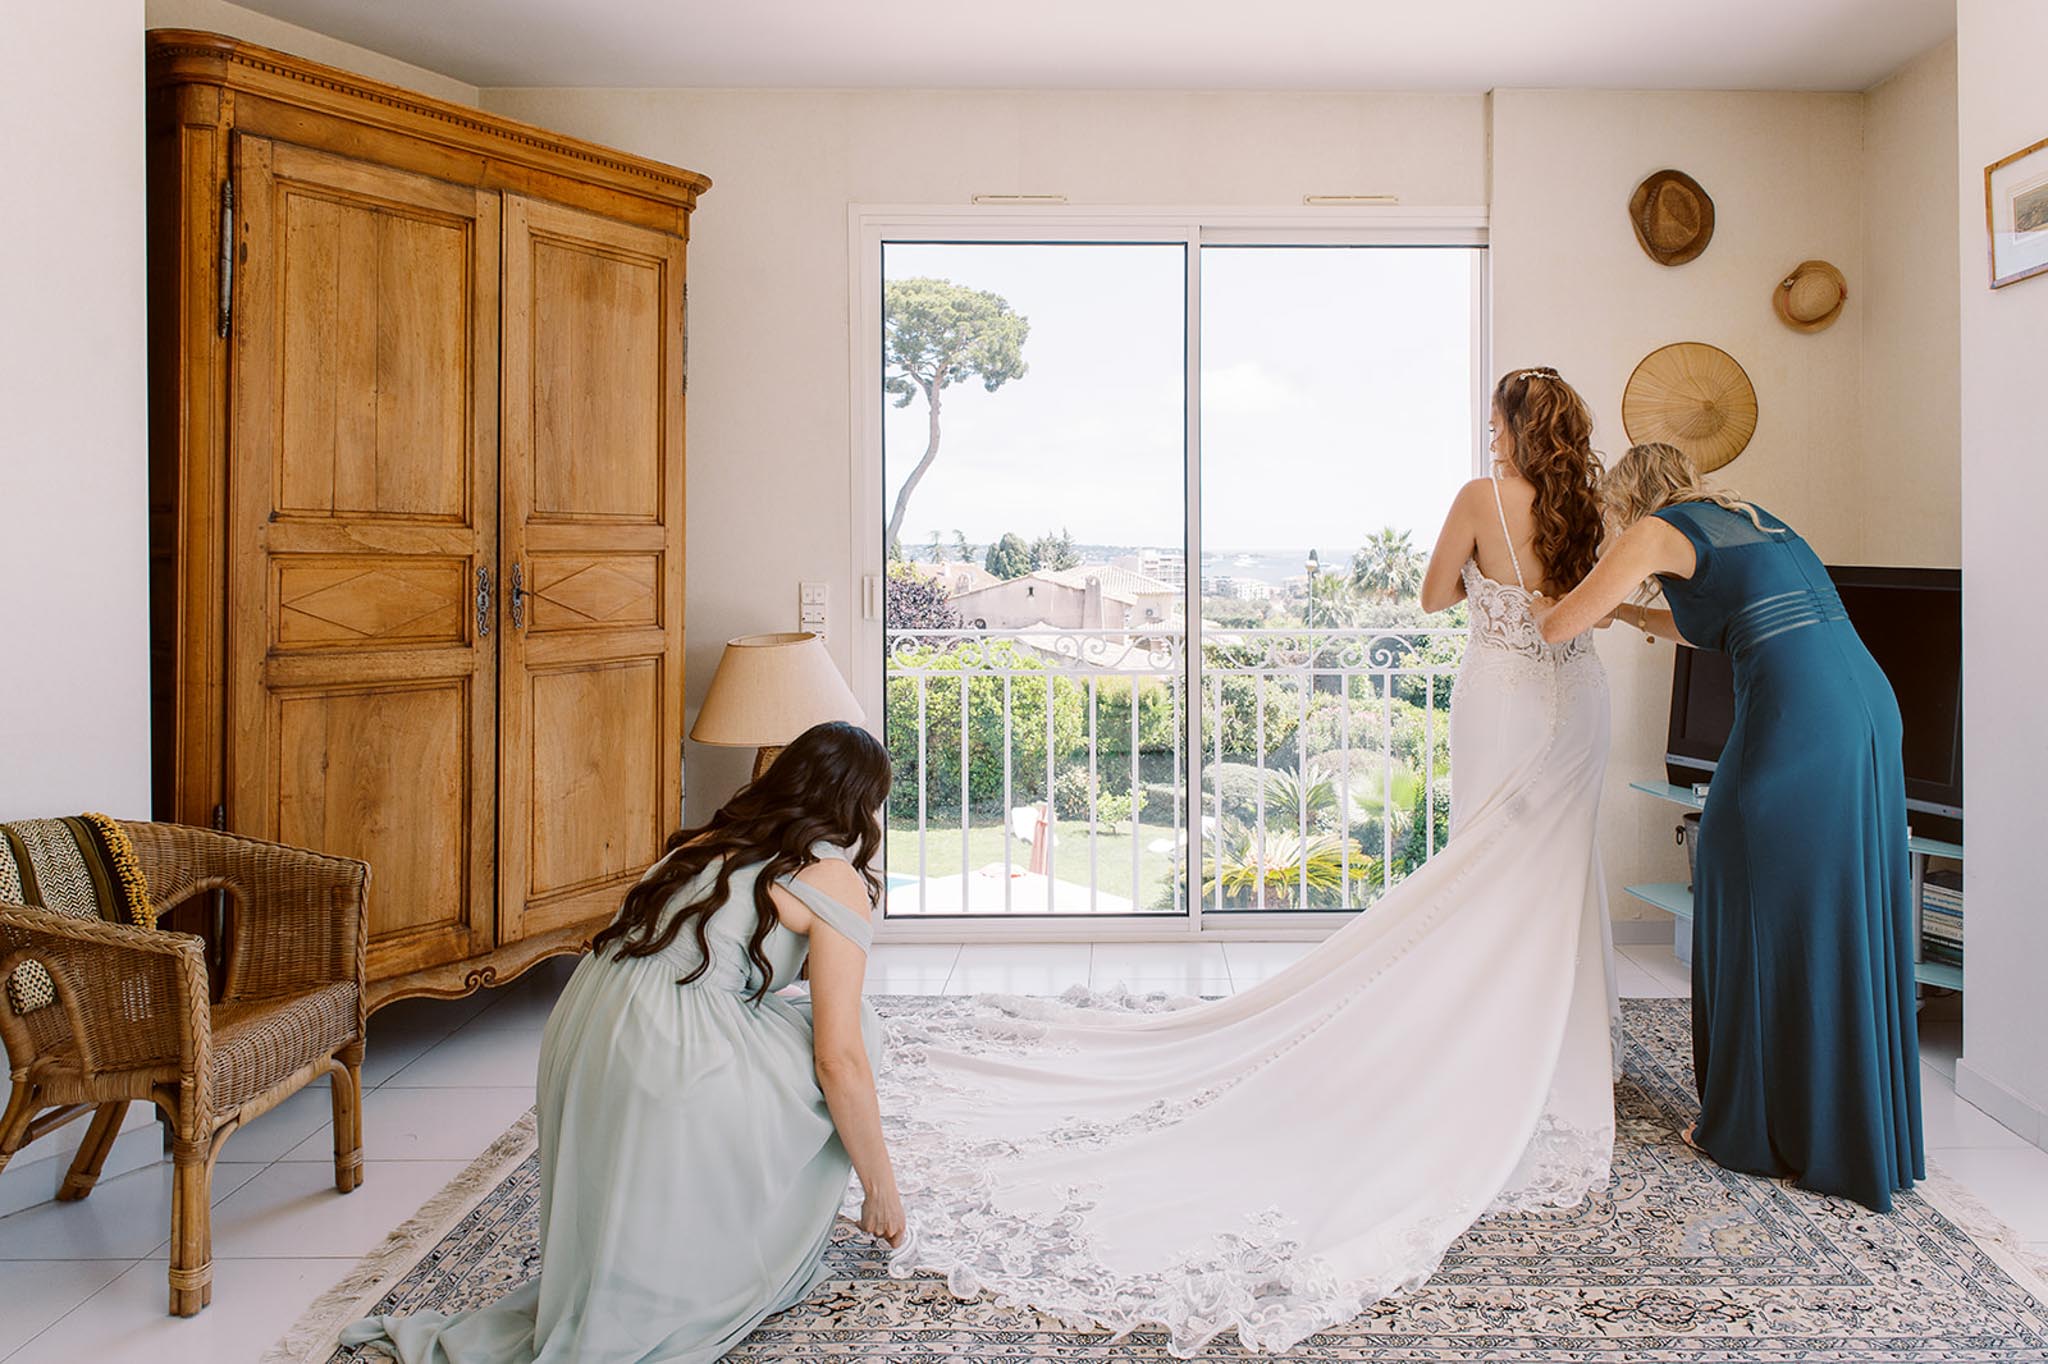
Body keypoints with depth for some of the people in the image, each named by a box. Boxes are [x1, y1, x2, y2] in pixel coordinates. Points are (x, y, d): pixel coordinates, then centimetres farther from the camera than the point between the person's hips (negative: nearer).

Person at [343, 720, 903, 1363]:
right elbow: (840, 1059, -8)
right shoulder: (835, 878, -4)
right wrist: (881, 1186, 6)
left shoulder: (711, 841, 19)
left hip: (580, 1025, 8)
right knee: (855, 1029, 10)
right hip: (664, 1059, -8)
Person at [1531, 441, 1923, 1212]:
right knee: (1848, 920, 16)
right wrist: (1625, 611, 42)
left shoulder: (1659, 530, 3)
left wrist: (1547, 608, 22)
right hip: (1868, 702, 8)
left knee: (1762, 918, 5)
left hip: (1793, 718, -8)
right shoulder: (1747, 518, 25)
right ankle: (1864, 1135, 29)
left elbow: (1558, 626, 1)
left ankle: (1758, 1129, 17)